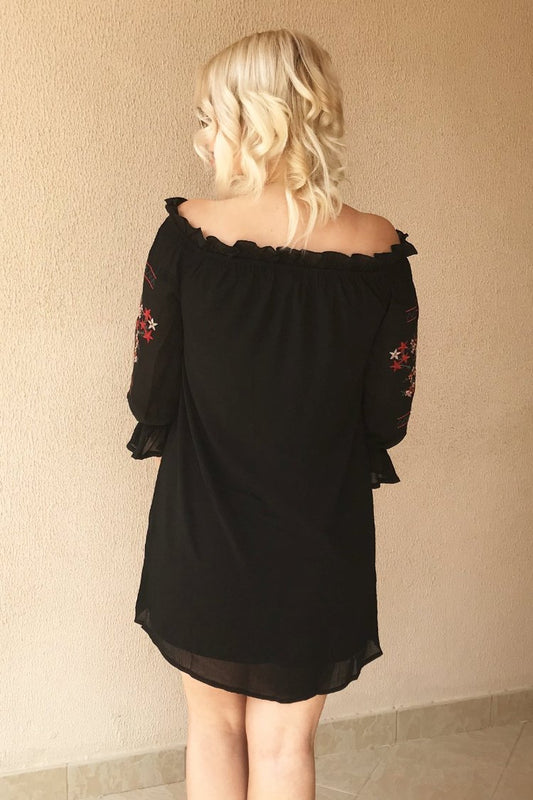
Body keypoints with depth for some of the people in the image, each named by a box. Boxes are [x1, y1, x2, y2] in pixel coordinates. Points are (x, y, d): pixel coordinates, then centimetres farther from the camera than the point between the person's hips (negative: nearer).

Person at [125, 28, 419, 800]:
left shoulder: (188, 231, -16)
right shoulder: (379, 250, -13)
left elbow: (151, 396, -9)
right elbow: (388, 417, -5)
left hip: (202, 532, 0)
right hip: (321, 541, 1)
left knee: (213, 724, 23)